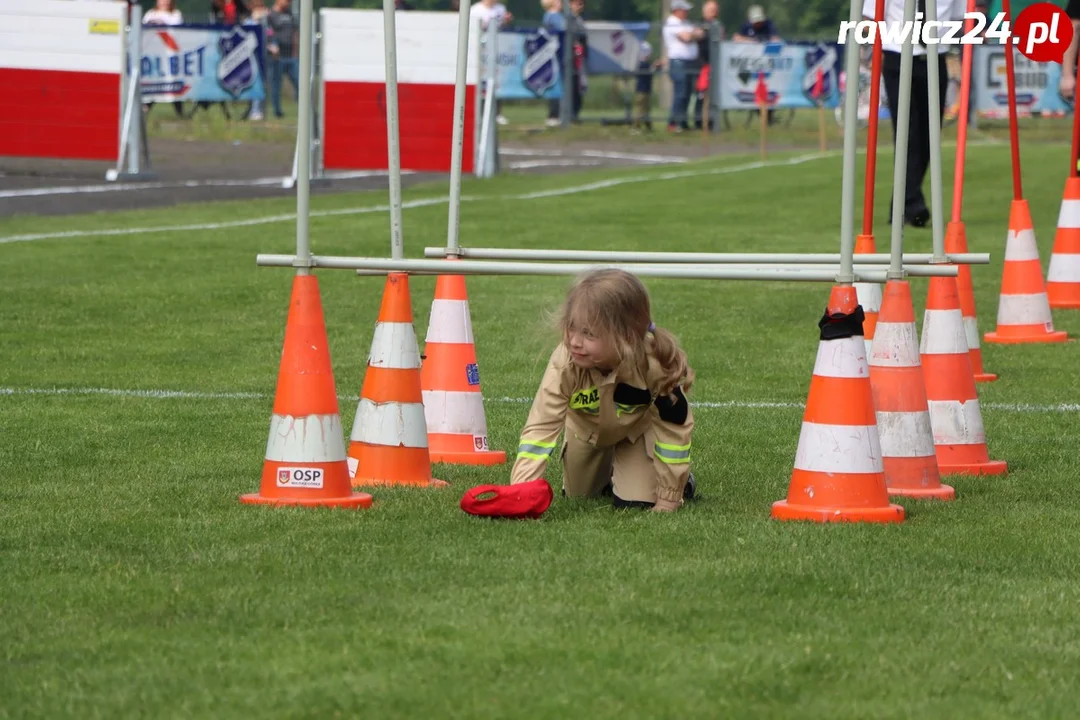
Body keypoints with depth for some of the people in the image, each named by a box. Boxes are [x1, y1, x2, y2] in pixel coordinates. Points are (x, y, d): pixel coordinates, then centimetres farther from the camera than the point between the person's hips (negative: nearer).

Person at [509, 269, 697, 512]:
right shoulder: (565, 364, -41)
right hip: (587, 428, 2)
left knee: (636, 502, -16)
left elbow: (674, 426, -29)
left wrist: (668, 499, -24)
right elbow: (540, 426, -42)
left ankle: (681, 479, 16)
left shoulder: (655, 364, -42)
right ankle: (607, 473, 43)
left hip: (638, 428, -2)